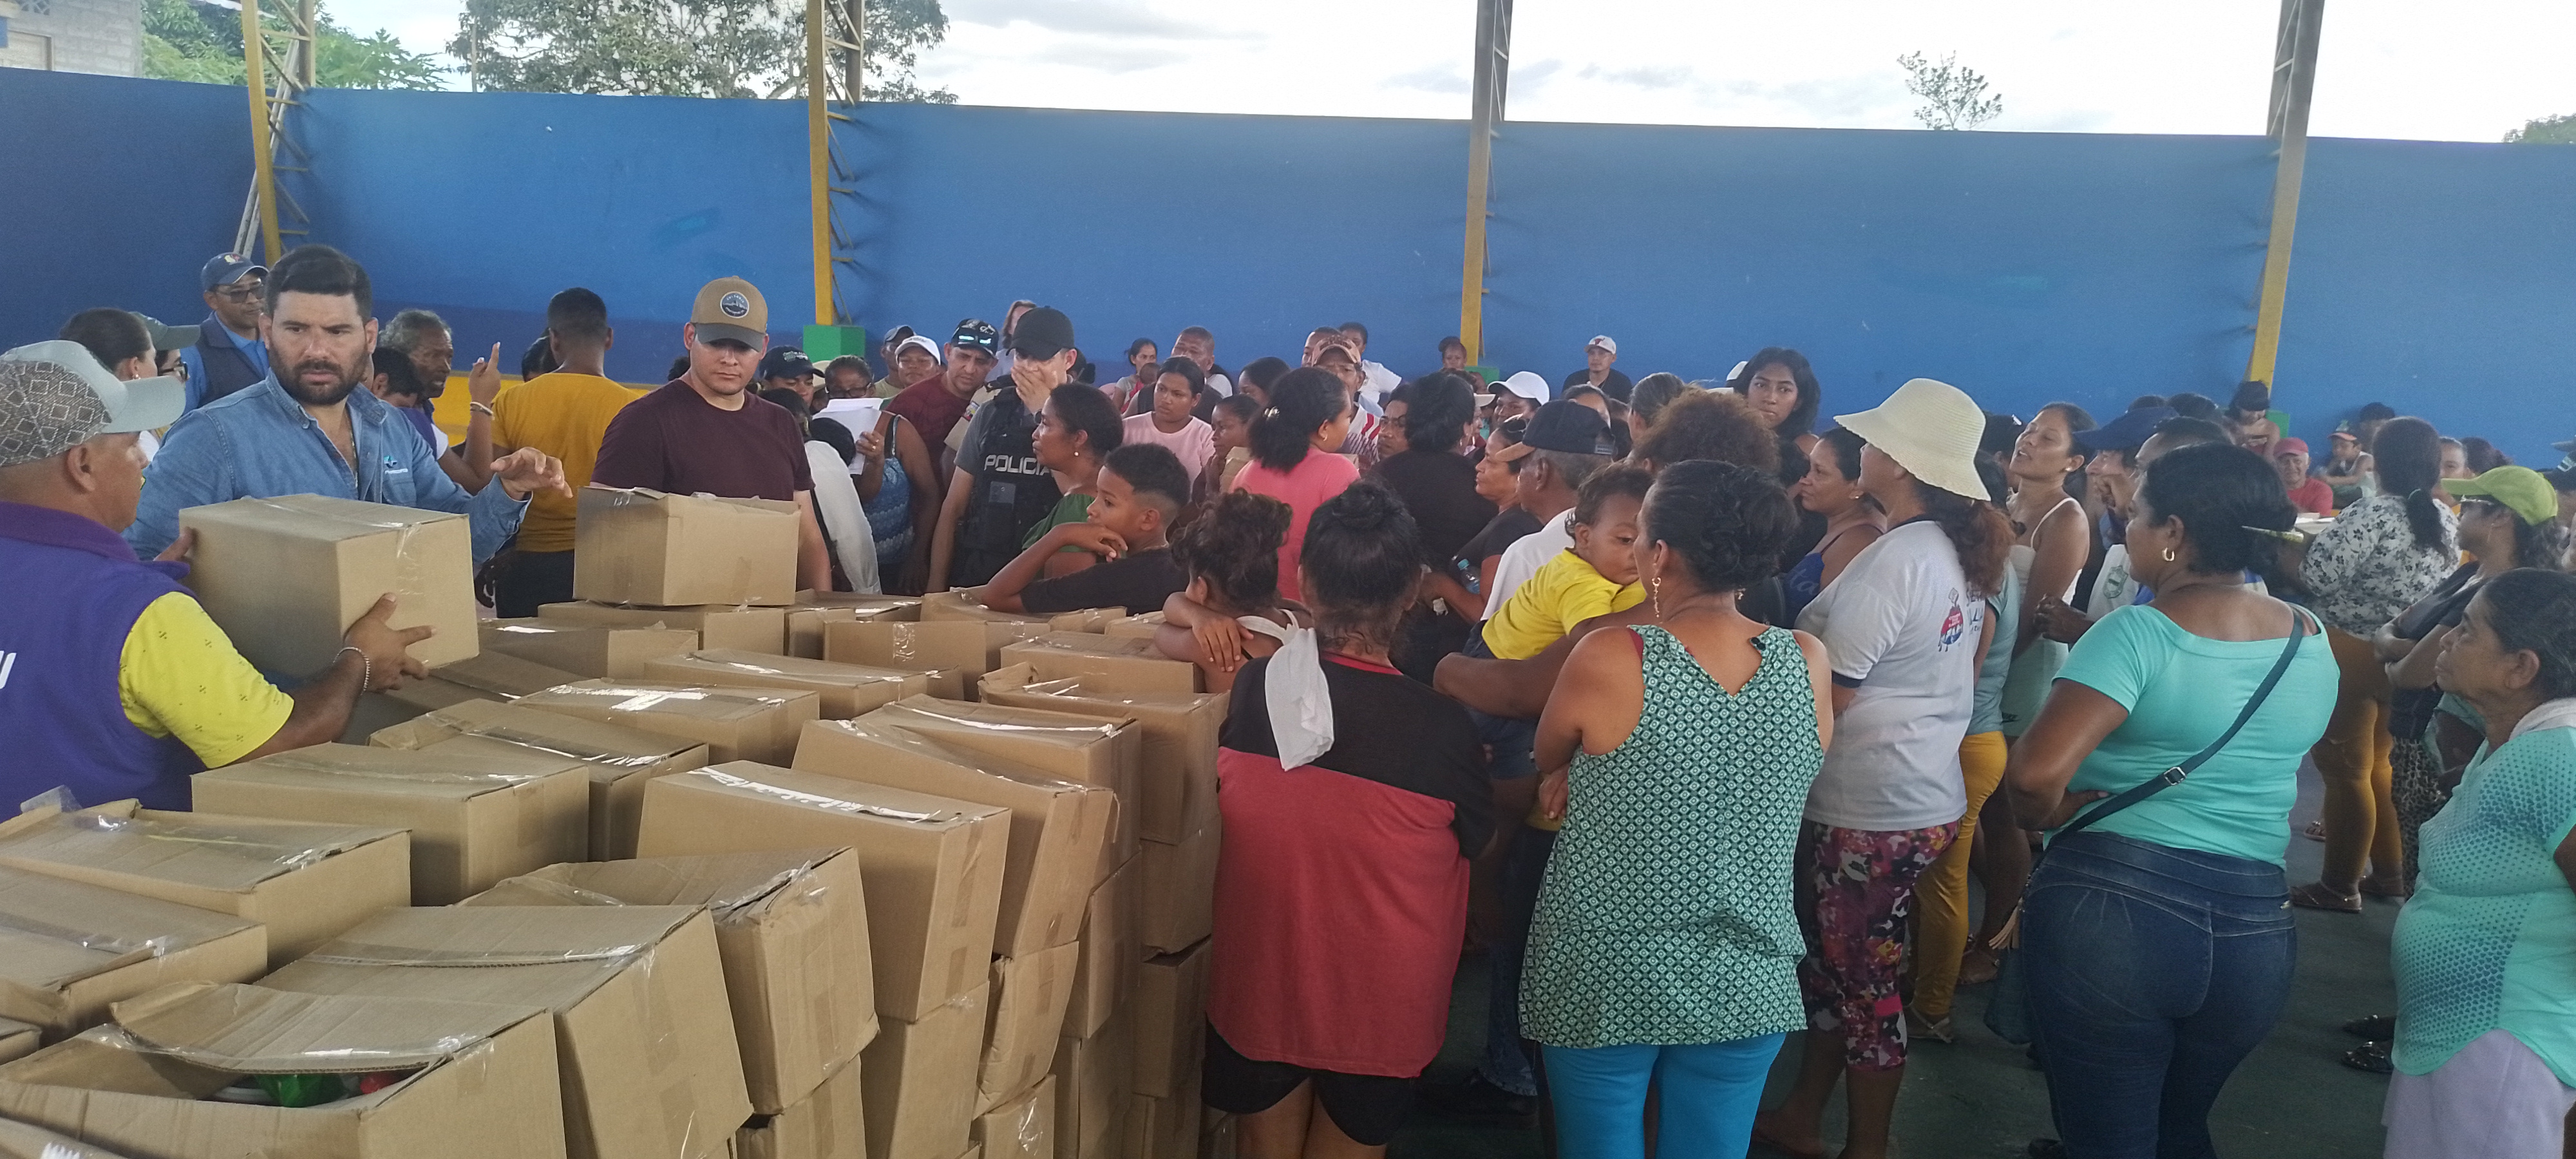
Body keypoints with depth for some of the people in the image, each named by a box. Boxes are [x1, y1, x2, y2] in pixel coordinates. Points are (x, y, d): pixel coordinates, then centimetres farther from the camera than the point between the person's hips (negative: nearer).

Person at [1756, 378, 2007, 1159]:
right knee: (1831, 961, 20)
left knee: (1864, 982, 6)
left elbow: (1825, 699, -19)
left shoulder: (1890, 564, -22)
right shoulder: (1961, 554, 6)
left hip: (1870, 810, -9)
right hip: (1926, 793, 9)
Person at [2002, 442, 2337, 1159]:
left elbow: (2036, 772, -27)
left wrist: (2045, 818, -5)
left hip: (2112, 911, -6)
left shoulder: (2139, 633, -14)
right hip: (2255, 930, 6)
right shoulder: (2314, 645, 6)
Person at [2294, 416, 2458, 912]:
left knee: (2345, 769, 0)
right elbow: (2436, 589, 16)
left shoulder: (2374, 514, -19)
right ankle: (2389, 871, 27)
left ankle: (2339, 886, 6)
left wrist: (2326, 538, -3)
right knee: (2377, 763, 20)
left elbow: (2318, 575, -22)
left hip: (2354, 658, -8)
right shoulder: (2446, 521, 7)